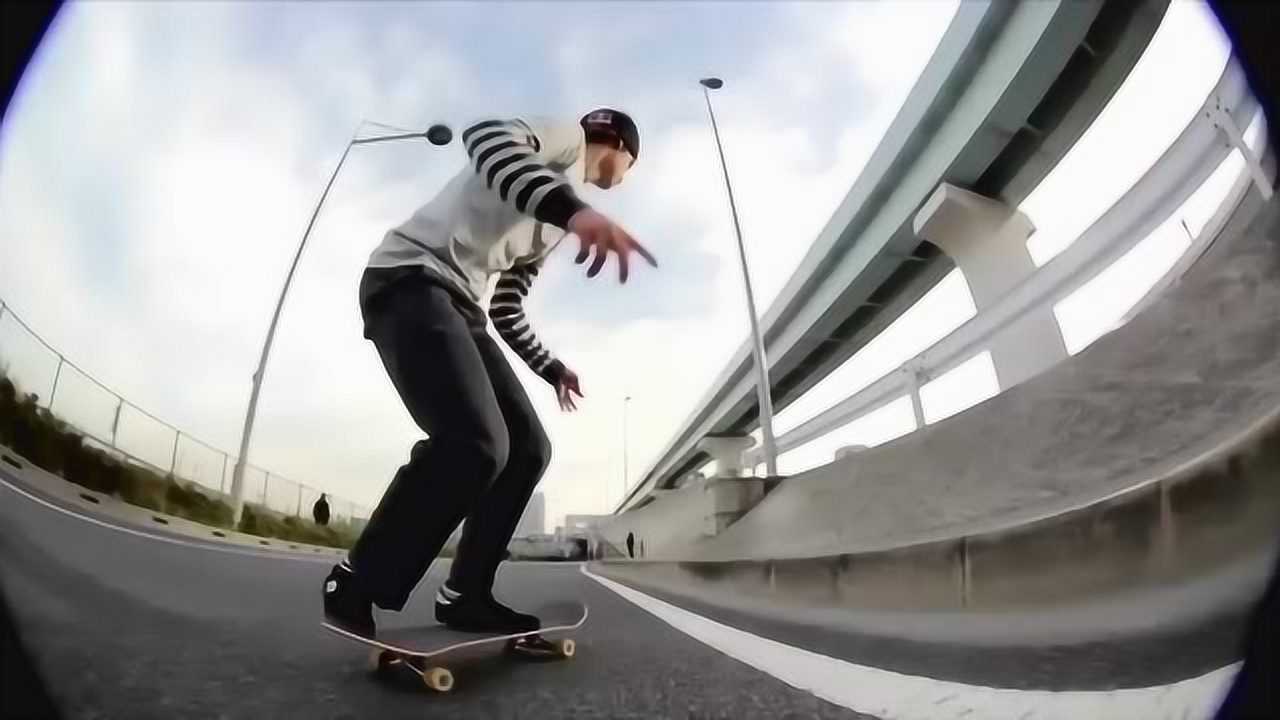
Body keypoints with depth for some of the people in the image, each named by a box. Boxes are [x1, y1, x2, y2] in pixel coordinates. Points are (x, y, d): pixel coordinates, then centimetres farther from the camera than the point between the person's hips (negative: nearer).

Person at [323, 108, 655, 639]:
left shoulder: (553, 223, 27)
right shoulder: (568, 138, 3)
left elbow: (507, 311, 27)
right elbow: (485, 135, -22)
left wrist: (553, 369, 33)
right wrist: (574, 209, -38)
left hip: (458, 303, 9)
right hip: (411, 279, -9)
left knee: (527, 447, 2)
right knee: (477, 443, -26)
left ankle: (465, 595, 10)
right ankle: (356, 585, -9)